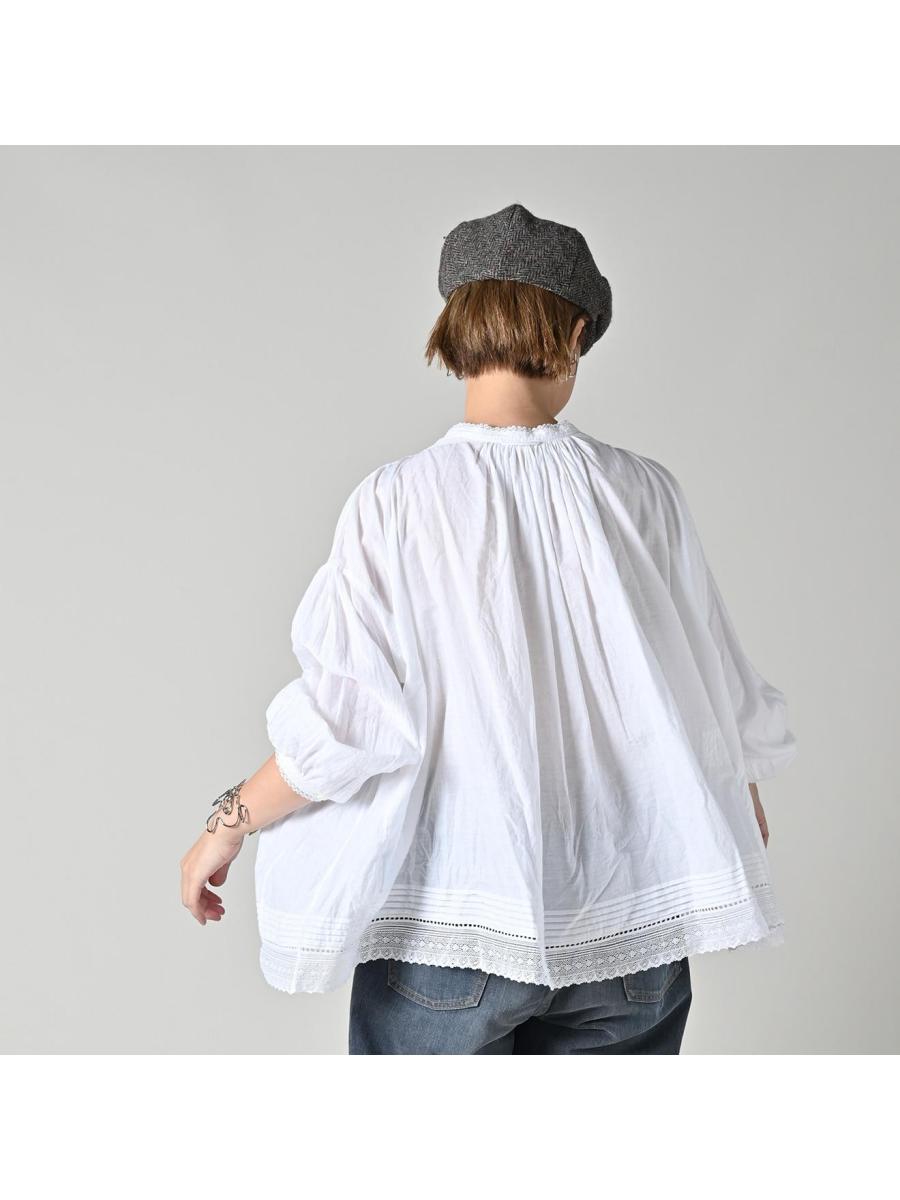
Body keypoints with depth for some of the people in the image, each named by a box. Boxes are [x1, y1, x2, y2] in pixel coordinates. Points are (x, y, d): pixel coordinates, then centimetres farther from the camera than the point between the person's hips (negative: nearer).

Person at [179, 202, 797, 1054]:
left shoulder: (397, 500, -12)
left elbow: (349, 722, -14)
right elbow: (717, 695, 3)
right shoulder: (644, 494, -4)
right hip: (631, 926, 3)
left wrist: (229, 822, 3)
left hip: (452, 925, -2)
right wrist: (746, 800, 24)